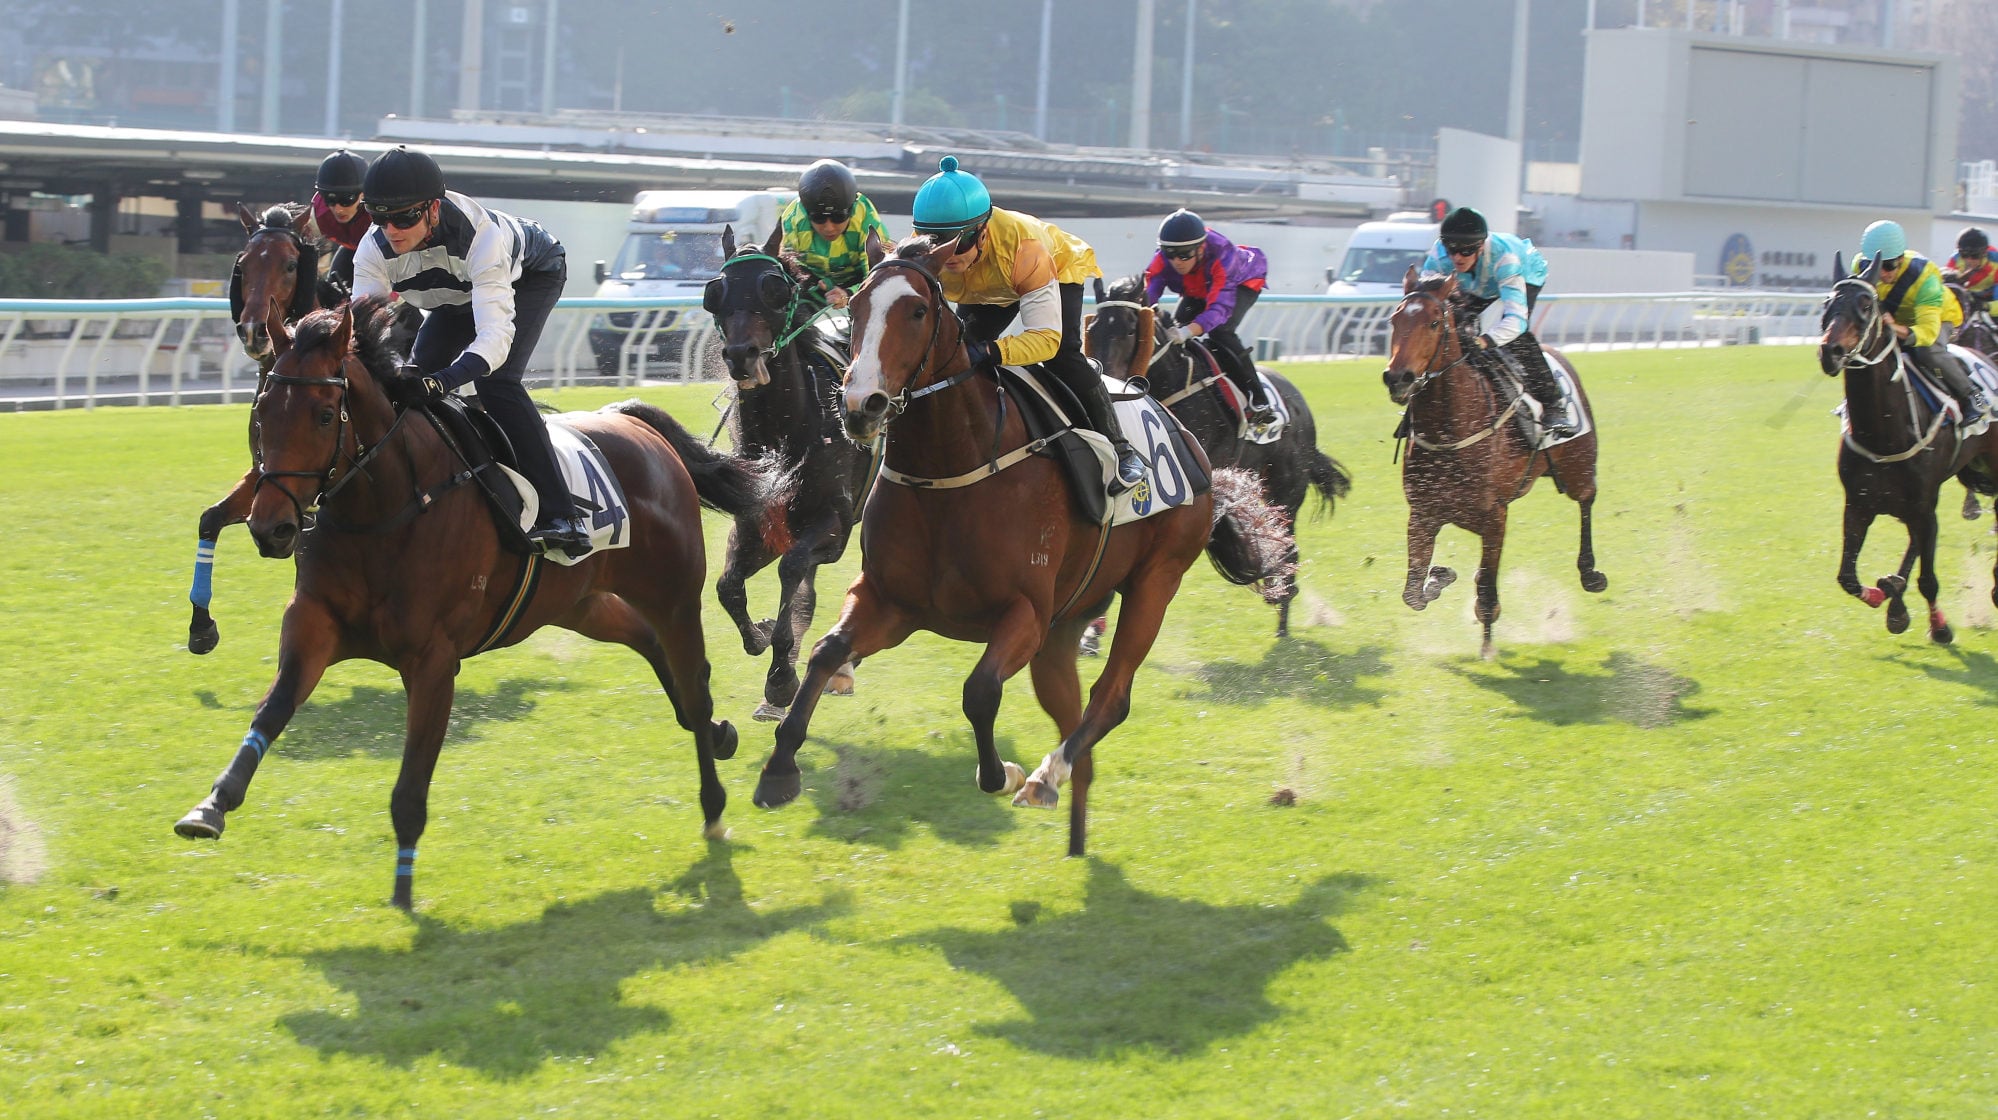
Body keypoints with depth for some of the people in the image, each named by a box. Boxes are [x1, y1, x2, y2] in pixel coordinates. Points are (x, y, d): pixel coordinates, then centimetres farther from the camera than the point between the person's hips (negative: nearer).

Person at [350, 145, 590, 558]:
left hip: (532, 273, -6)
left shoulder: (480, 235, -45)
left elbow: (495, 335, -53)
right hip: (458, 292, 6)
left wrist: (440, 381, -69)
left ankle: (561, 517, -31)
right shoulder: (374, 252, -29)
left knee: (495, 381, -27)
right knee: (414, 382, -6)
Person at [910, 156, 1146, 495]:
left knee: (1061, 356, -23)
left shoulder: (1021, 245, -47)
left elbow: (1046, 337, -49)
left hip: (1060, 268, -5)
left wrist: (992, 352, -68)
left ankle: (1118, 448, -11)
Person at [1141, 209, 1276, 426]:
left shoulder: (1221, 256, -43)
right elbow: (1147, 292, -37)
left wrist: (1189, 331, -67)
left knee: (1220, 331, -30)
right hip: (1197, 292, 6)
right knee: (1174, 329, -17)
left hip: (1242, 283, -6)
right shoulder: (1163, 260, -29)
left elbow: (1219, 307, -51)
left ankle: (1259, 402, -27)